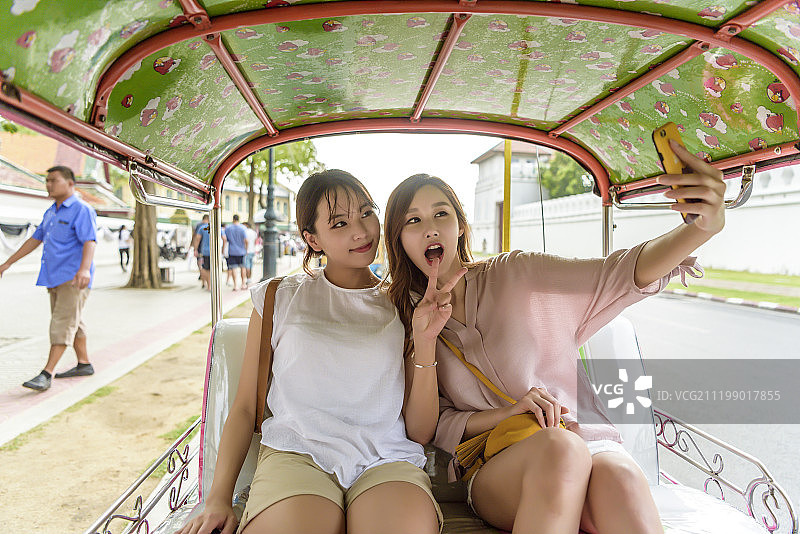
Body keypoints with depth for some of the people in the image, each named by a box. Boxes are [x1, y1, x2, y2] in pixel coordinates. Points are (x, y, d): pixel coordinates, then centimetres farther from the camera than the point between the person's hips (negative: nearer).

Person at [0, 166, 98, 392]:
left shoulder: (82, 210, -10)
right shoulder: (51, 212, 18)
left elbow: (89, 242, -22)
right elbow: (35, 240, 25)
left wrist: (84, 269, -38)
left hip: (73, 279, -9)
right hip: (55, 278, 9)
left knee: (63, 324, -10)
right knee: (72, 322, 14)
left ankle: (46, 374, -13)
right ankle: (84, 364, 24)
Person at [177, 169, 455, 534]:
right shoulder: (279, 299, 13)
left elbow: (421, 432, 8)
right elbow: (244, 408, 14)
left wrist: (425, 341, -4)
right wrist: (218, 498, 1)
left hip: (386, 460, 0)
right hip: (297, 453, 1)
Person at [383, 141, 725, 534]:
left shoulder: (516, 275, 0)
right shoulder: (409, 324, 4)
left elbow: (624, 273, -12)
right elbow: (437, 427, 3)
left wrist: (704, 227, -31)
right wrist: (510, 411, -15)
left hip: (589, 443, 1)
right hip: (492, 473, 0)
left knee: (618, 476, -35)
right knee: (559, 448, -35)